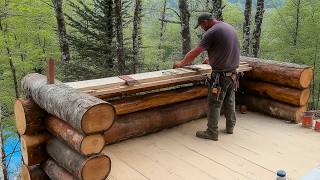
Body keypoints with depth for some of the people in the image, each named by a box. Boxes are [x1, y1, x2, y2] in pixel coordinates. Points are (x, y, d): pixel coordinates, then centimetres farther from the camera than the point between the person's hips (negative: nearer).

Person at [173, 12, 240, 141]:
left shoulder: (212, 32, -15)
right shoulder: (229, 27, 12)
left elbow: (194, 53, -14)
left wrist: (181, 63, -2)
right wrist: (211, 59, 26)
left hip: (220, 75, -8)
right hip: (232, 72, 9)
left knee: (214, 104, 1)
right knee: (230, 101, 18)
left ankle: (212, 133, 9)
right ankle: (230, 126, 31)